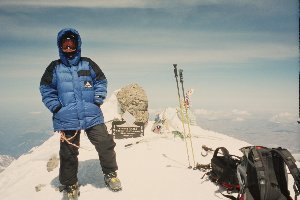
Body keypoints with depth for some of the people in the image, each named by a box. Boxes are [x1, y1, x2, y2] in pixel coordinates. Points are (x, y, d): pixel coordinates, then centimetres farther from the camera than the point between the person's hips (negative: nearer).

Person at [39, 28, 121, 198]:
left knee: (105, 145, -2)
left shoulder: (88, 64, 7)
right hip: (67, 119, 0)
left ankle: (110, 174, 22)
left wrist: (97, 100, -1)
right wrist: (57, 107, -4)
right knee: (68, 153, 8)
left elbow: (101, 82, 10)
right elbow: (46, 90, 7)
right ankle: (70, 186, 27)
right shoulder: (54, 68, 5)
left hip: (92, 115, 1)